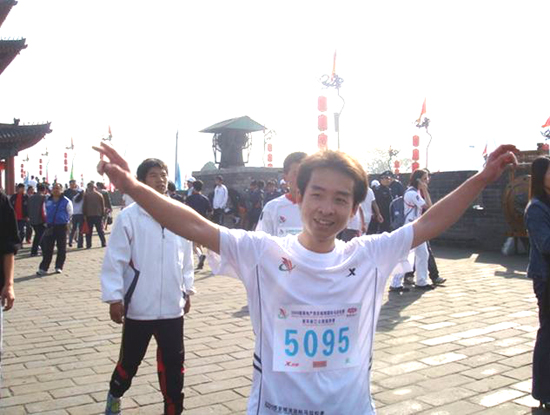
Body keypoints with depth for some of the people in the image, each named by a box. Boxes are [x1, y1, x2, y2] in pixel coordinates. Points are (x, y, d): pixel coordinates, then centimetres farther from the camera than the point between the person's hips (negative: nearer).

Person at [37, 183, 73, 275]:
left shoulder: (66, 202, -4)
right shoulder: (48, 201, 8)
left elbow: (70, 214, 5)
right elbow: (46, 213, 20)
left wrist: (65, 222, 7)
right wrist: (47, 222, 15)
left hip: (61, 227, -3)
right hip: (50, 227, 3)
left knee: (61, 248, 3)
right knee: (47, 248, 2)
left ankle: (59, 267, 13)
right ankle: (43, 268, 4)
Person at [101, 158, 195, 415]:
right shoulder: (129, 217, -9)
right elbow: (114, 260, -9)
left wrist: (187, 290, 14)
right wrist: (114, 298, -11)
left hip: (172, 306, 3)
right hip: (139, 307, -3)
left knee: (173, 362, 9)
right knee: (130, 360, 14)